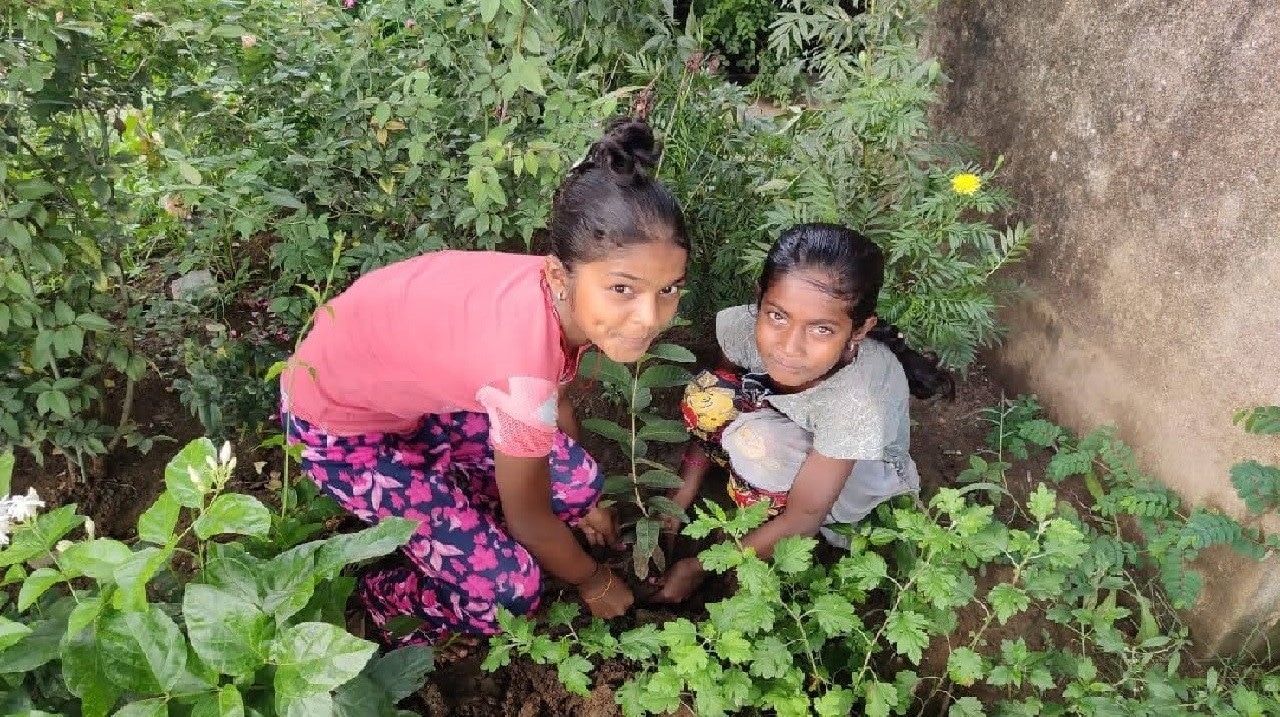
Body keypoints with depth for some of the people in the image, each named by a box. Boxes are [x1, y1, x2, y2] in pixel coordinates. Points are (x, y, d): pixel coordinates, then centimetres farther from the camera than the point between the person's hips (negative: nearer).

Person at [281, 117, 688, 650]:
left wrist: (581, 497, 19)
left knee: (576, 485, 0)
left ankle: (448, 516, 23)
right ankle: (388, 595, 16)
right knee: (509, 588, -12)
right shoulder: (524, 367, -40)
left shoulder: (563, 291, -18)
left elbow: (554, 402, 5)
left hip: (414, 384, 7)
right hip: (340, 423, -7)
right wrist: (594, 582, -1)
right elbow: (528, 518, -20)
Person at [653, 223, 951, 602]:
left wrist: (697, 568, -22)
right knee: (708, 395, -22)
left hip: (860, 476, -5)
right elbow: (709, 411, -8)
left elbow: (805, 515, -28)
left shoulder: (856, 403, -40)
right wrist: (683, 493, -10)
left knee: (757, 439, -33)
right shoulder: (744, 326, -28)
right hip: (787, 425, 5)